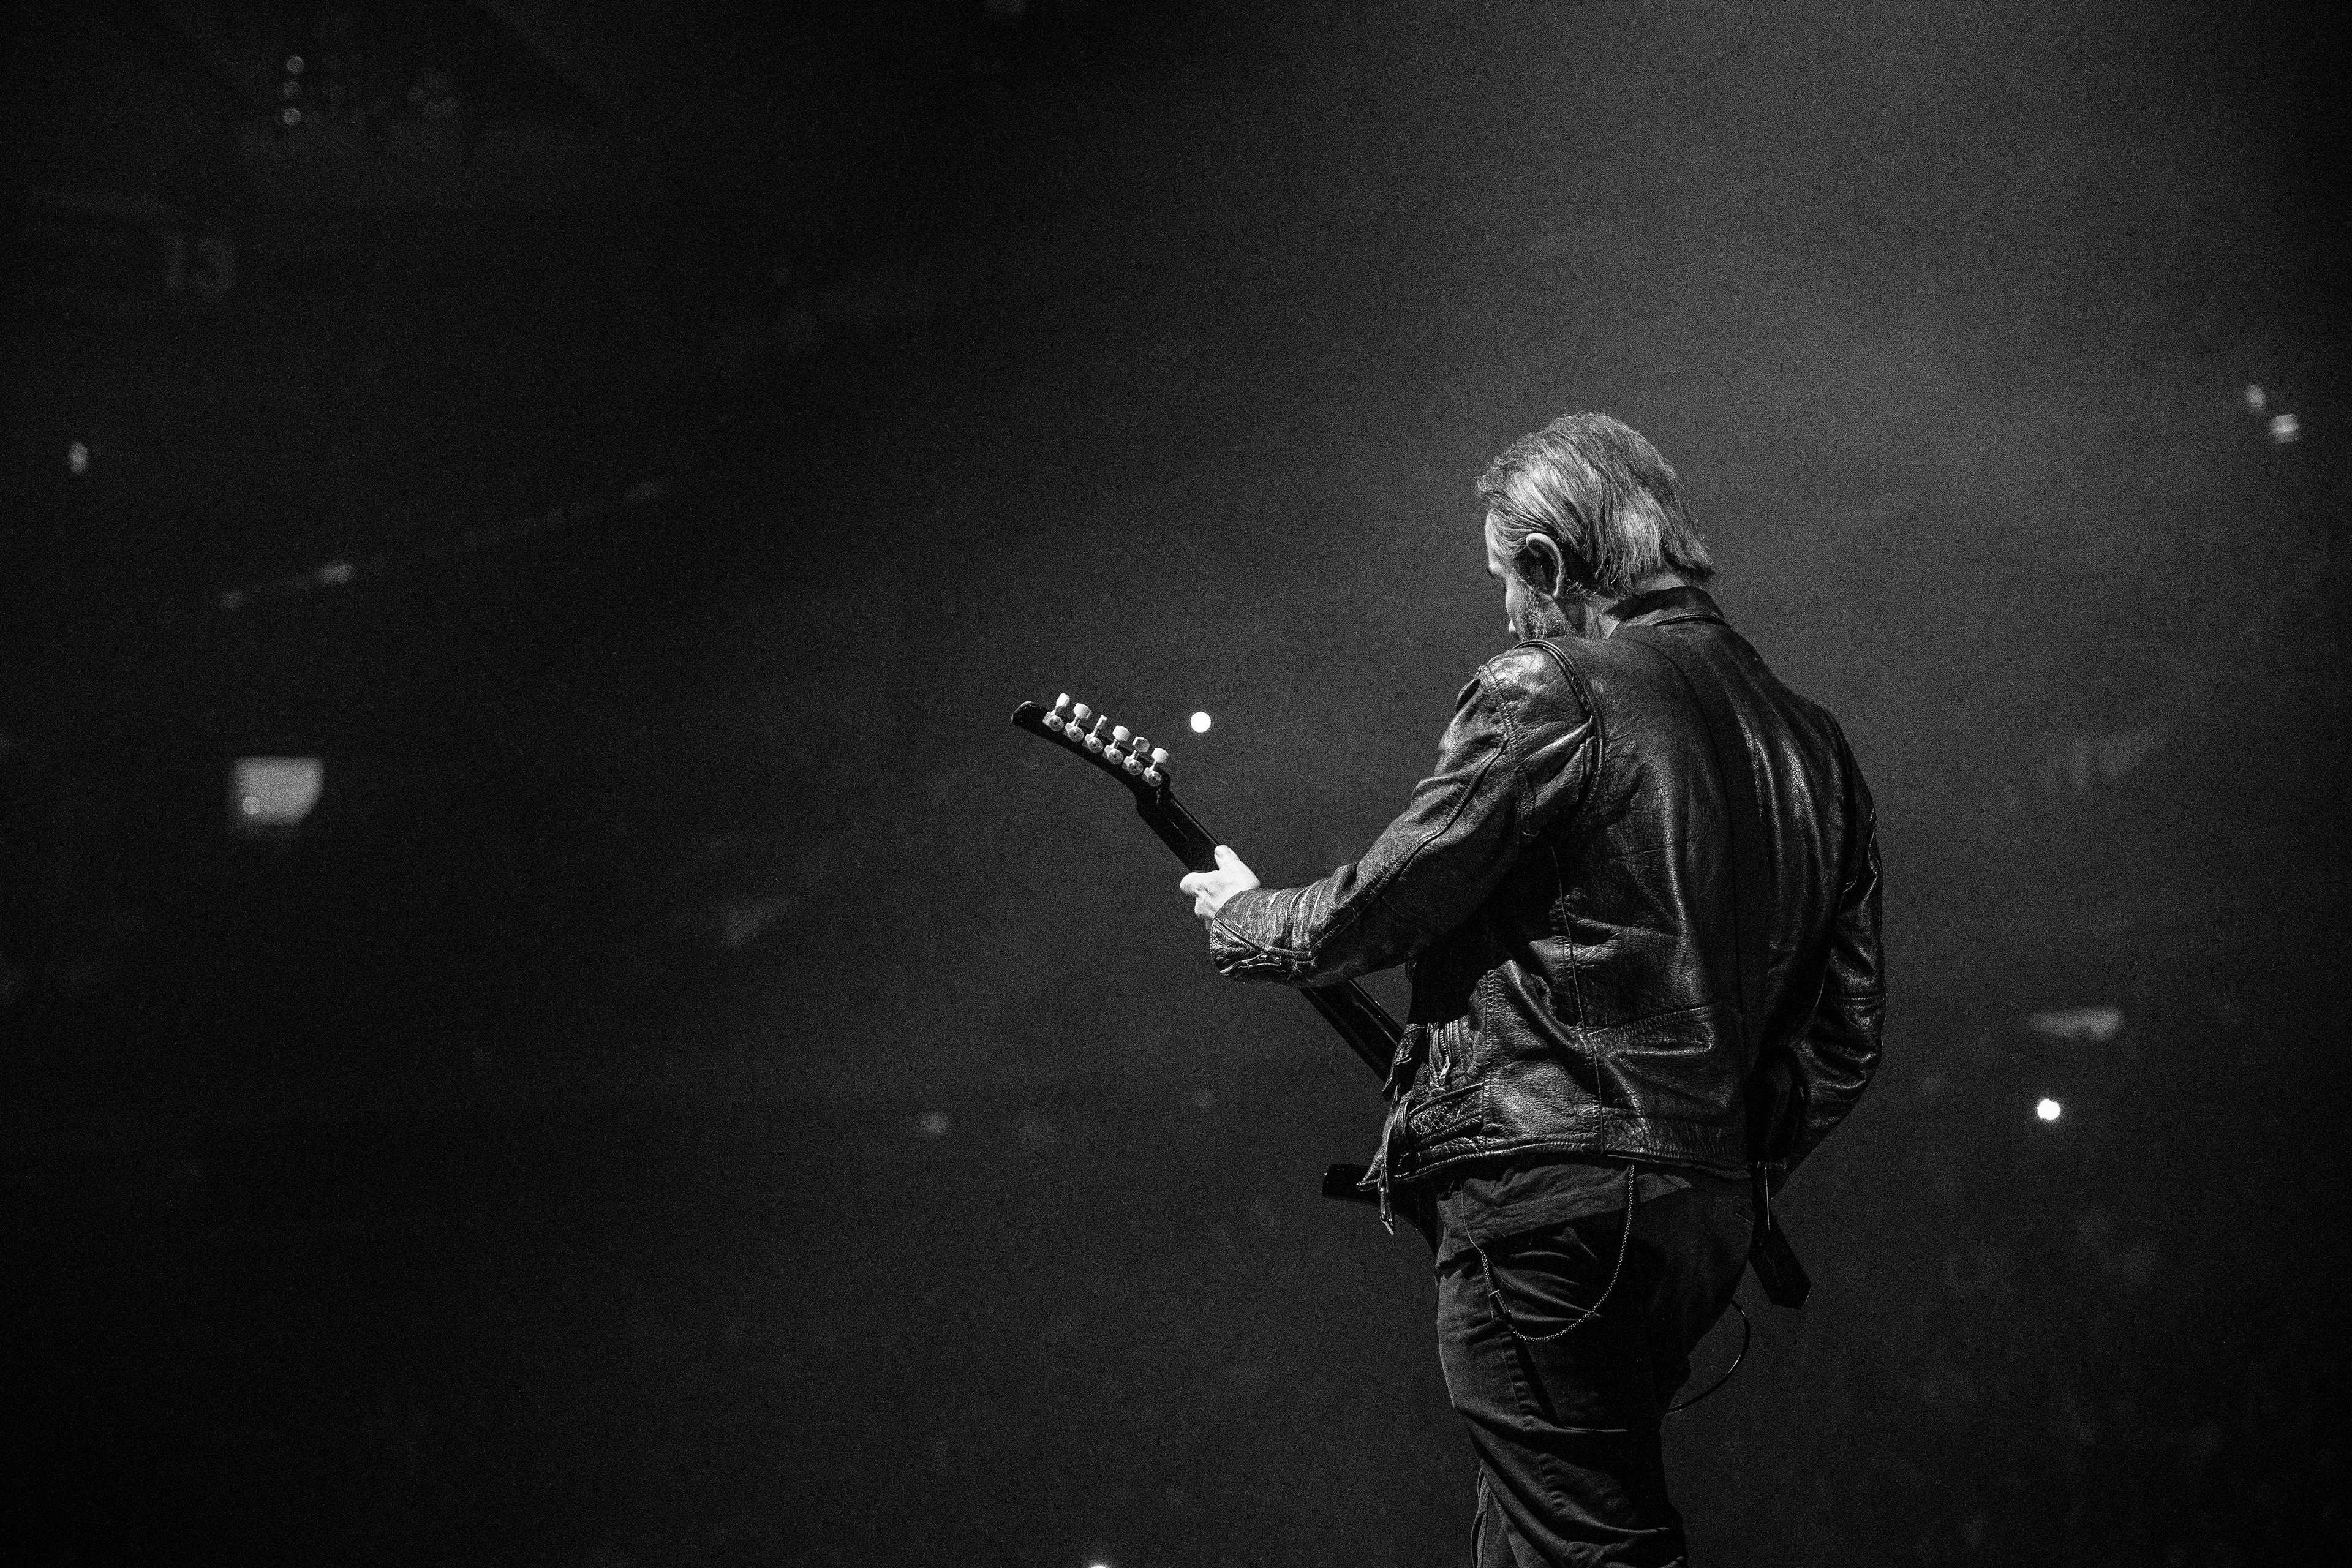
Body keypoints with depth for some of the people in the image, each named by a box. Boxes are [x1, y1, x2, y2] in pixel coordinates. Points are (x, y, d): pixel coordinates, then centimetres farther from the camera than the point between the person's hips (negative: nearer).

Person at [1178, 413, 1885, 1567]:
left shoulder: (1548, 699, -9)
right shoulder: (1812, 742, 14)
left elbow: (1377, 912, -5)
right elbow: (1845, 1033, 15)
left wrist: (1240, 917, 14)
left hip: (1547, 1201, -8)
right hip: (1710, 1210, 8)